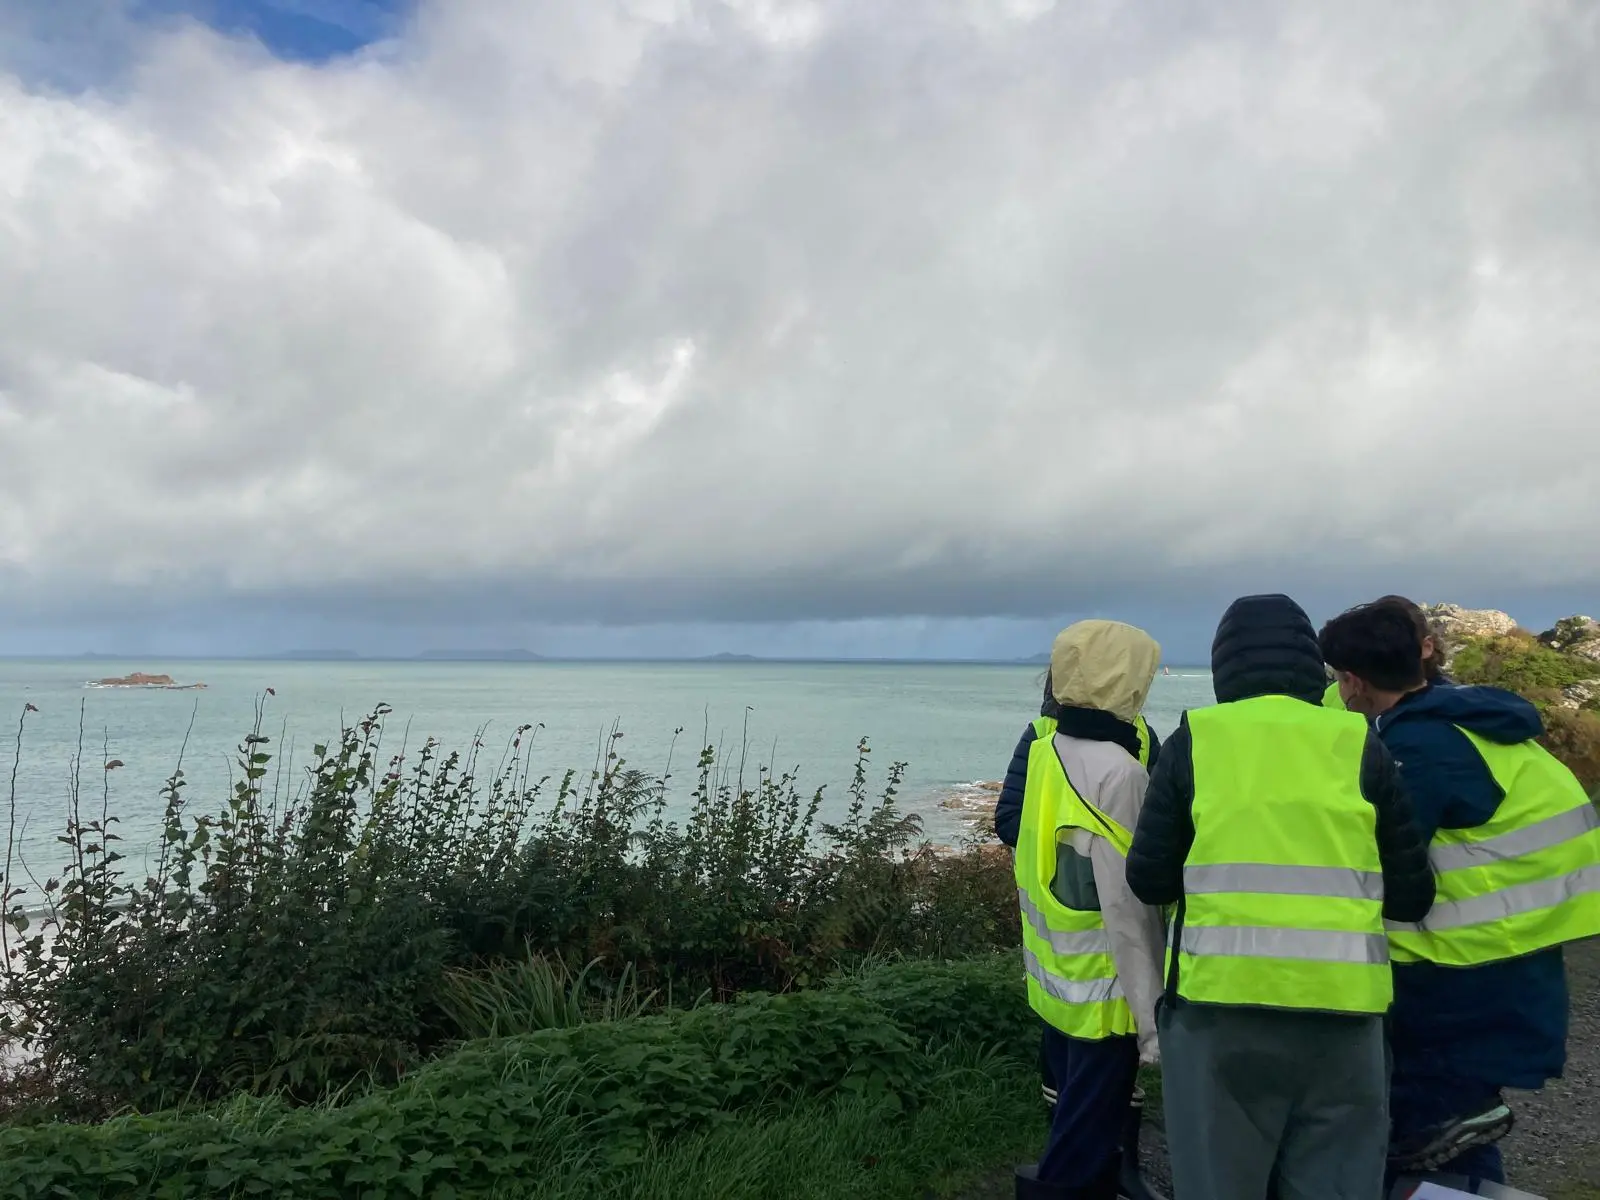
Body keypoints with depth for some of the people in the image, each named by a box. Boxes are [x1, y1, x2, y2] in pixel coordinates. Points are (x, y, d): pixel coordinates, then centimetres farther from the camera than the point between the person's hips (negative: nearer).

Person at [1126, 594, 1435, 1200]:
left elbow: (1148, 879, 1)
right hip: (1341, 1007, 2)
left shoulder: (1193, 740, -1)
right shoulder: (1360, 745, 2)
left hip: (1220, 1001, -1)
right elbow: (1412, 895, 6)